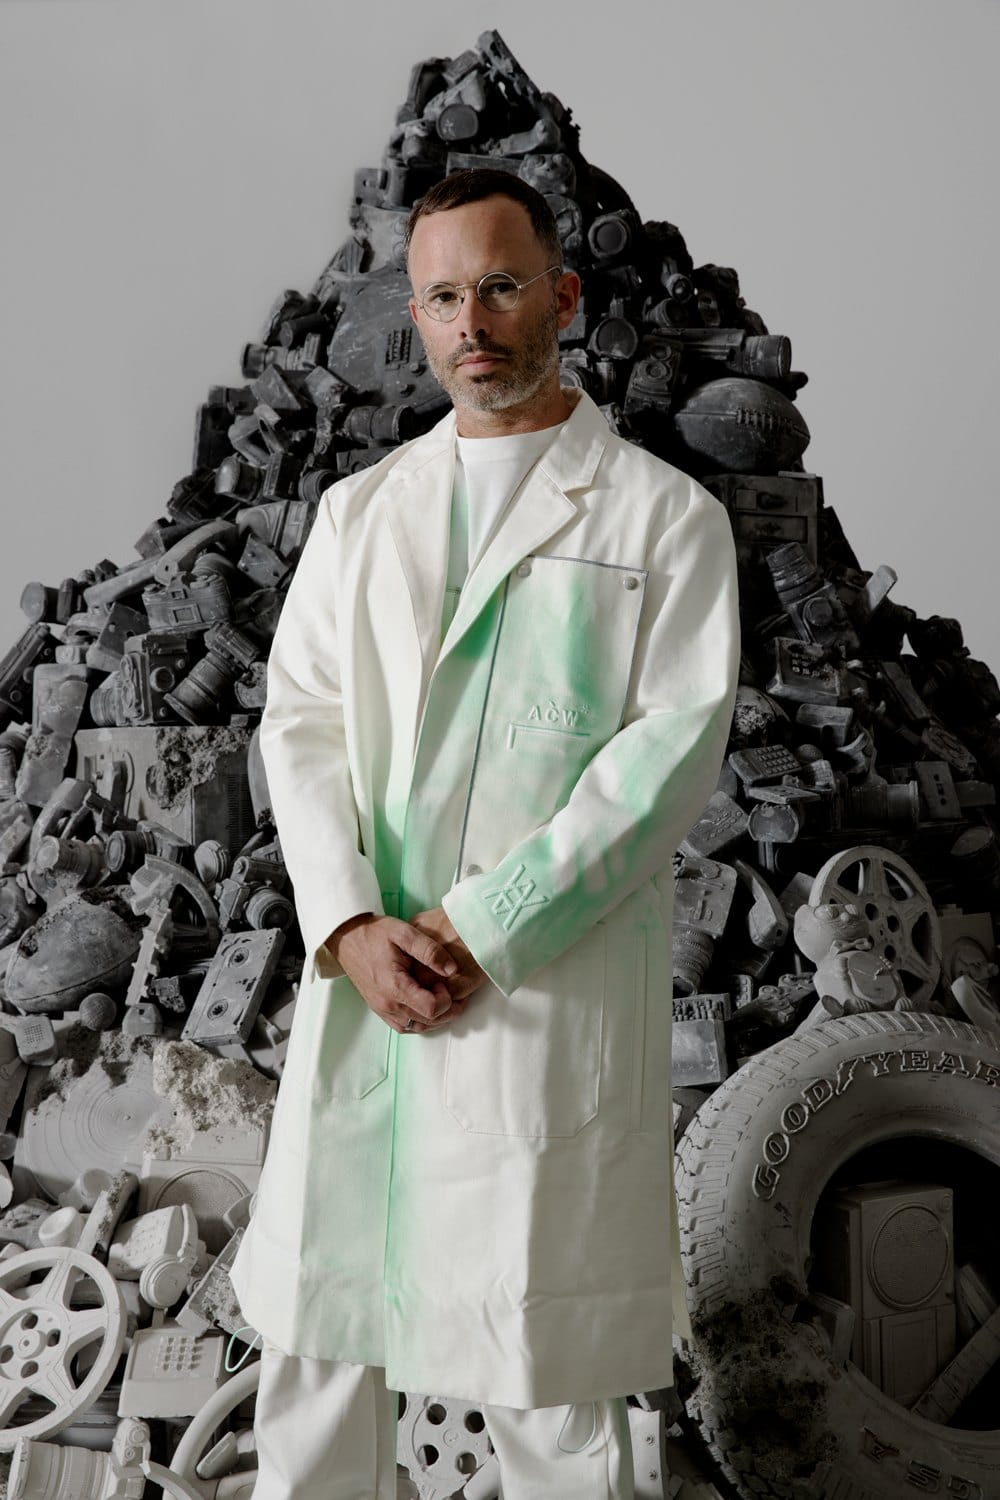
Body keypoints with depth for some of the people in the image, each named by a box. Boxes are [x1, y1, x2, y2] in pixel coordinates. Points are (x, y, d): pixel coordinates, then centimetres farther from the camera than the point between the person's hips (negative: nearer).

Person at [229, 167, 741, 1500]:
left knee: (553, 1374, 6)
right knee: (317, 1317, 13)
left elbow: (674, 750, -8)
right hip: (363, 972, 4)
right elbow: (300, 720, 7)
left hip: (555, 983, -3)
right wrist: (350, 926, -10)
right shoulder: (359, 511, 14)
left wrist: (480, 930, -14)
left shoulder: (665, 516, 1)